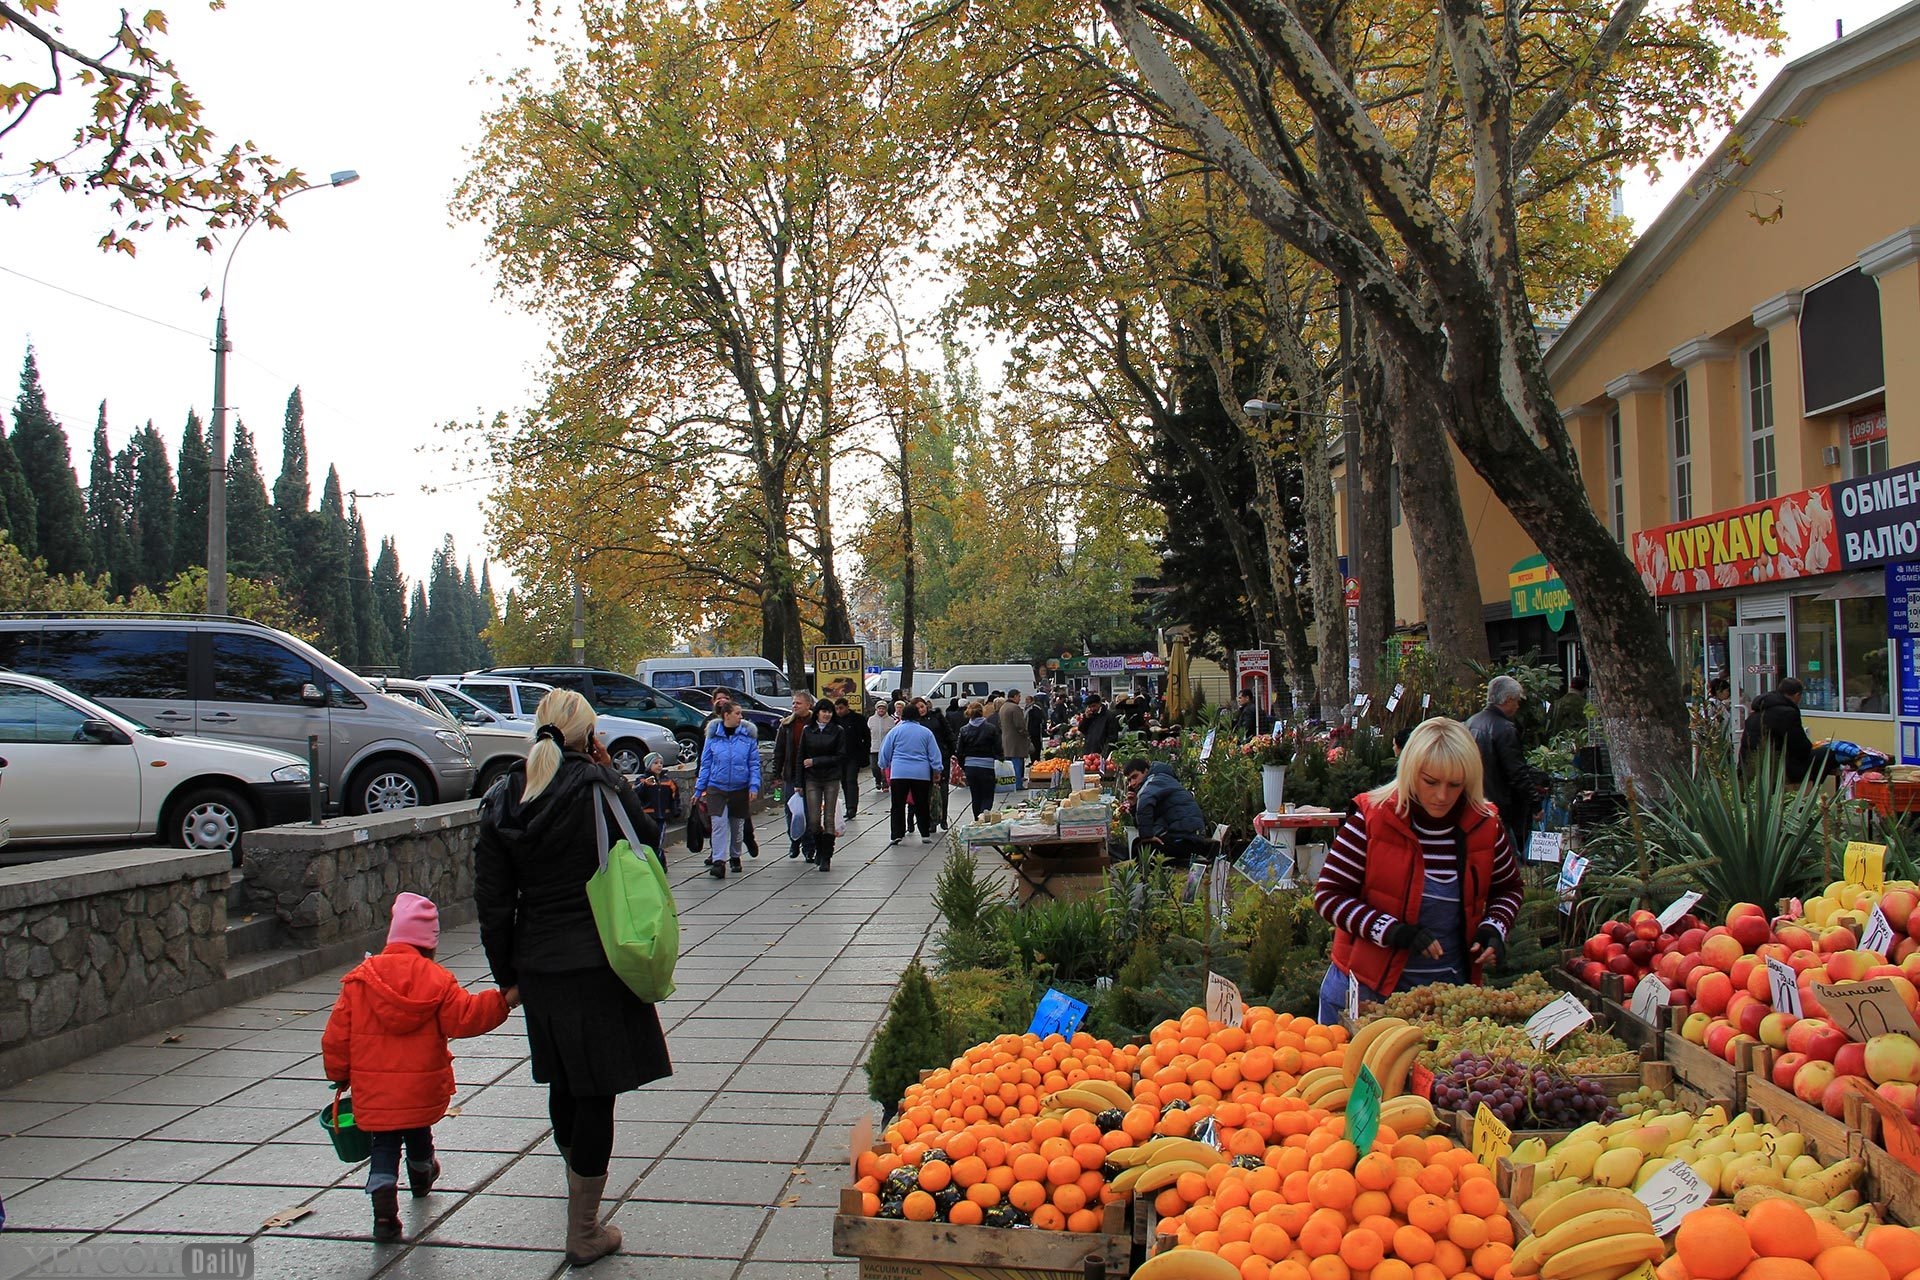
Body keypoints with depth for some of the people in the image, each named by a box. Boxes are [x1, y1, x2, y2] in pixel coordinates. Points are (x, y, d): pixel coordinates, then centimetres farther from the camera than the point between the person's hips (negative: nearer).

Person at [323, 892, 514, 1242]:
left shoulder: (358, 980, -4)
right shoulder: (436, 979, -10)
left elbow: (336, 1036, 0)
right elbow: (466, 1017, -13)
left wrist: (339, 1075, 13)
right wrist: (504, 1000, -8)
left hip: (373, 1091, 0)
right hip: (423, 1089, 1)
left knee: (384, 1146, 7)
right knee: (418, 1132, 25)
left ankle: (384, 1209, -10)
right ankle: (421, 1174, 52)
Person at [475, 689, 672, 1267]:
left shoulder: (503, 802, 1)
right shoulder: (601, 787, -13)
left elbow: (493, 900, 3)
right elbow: (650, 851, -2)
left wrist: (507, 974, 13)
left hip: (537, 966, 5)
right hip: (599, 964, -5)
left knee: (562, 1085, 23)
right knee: (595, 1093, 5)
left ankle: (579, 1193, 44)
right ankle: (584, 1233, 13)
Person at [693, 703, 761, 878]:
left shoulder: (748, 737, 1)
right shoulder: (713, 737, 1)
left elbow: (754, 764, 2)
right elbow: (705, 764, 6)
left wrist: (754, 786, -10)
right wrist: (698, 790, 5)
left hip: (740, 789, 1)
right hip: (716, 788, -1)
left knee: (737, 826, 13)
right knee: (719, 823, -14)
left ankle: (735, 857, 33)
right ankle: (719, 861, -16)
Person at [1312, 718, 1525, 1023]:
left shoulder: (1485, 824, -2)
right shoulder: (1371, 817, -13)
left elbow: (1508, 888, 16)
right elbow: (1328, 896, -13)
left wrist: (1494, 928, -4)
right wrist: (1393, 931, -24)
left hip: (1451, 987, 3)